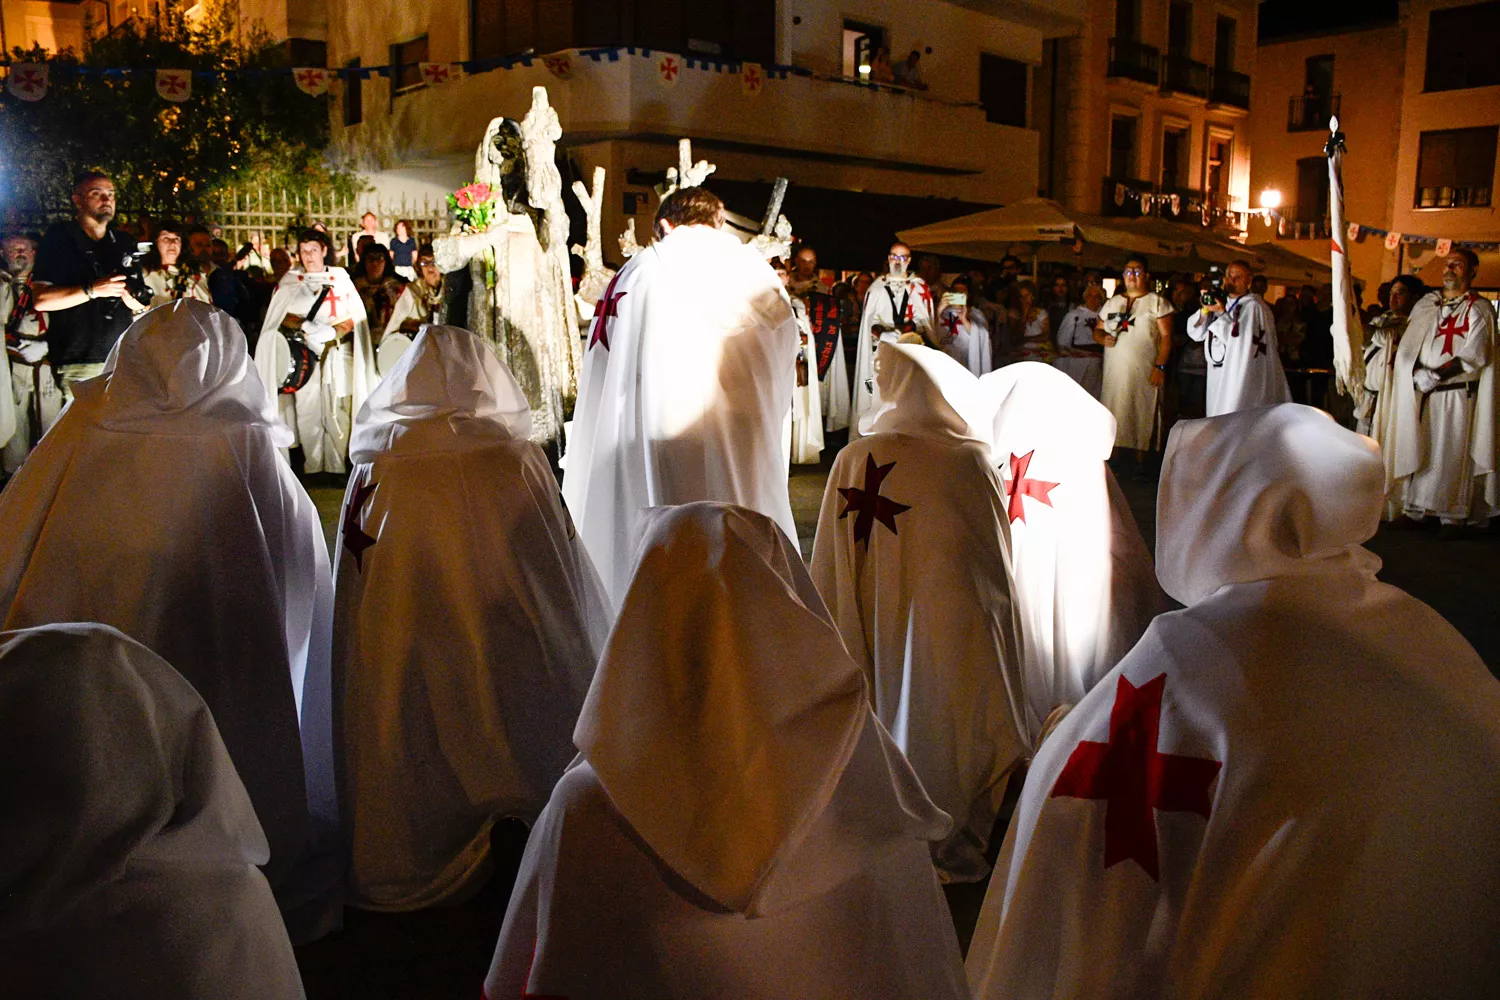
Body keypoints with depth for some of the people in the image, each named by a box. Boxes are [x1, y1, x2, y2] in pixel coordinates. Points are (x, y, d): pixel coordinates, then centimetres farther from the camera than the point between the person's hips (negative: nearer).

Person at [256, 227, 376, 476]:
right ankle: (312, 469, 1)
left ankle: (336, 469, 0)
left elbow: (355, 315, 6)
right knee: (308, 412, -4)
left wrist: (334, 332, -10)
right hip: (305, 355, 0)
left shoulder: (340, 277, 12)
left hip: (338, 354, 0)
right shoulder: (289, 281, 14)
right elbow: (280, 317, 6)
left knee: (338, 413, -5)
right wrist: (307, 327, -10)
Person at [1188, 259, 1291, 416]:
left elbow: (1242, 341, -16)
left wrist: (1221, 314, -17)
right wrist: (1205, 310, -7)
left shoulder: (1253, 306, -7)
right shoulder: (1220, 303, 15)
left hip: (1241, 380, -7)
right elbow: (1196, 333, 10)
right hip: (1218, 379, 7)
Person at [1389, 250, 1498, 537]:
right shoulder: (1425, 305, 13)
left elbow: (1474, 355, -10)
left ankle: (1453, 515, 1)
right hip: (1421, 395, 4)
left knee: (1451, 454, -4)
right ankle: (1418, 509, 10)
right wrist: (1417, 373, -6)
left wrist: (1435, 375, -15)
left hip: (1456, 395, -4)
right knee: (1419, 451, 4)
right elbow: (1407, 347, 10)